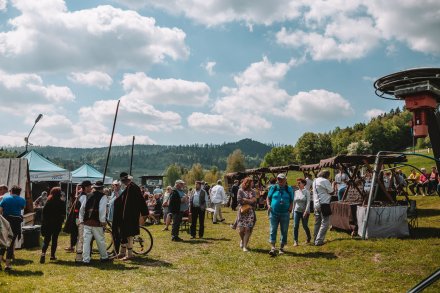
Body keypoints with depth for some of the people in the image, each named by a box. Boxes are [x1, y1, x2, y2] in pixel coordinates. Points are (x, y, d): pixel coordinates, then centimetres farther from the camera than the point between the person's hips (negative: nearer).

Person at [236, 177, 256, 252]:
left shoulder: (252, 191, 11)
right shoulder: (240, 191, 1)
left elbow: (254, 200, 0)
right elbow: (239, 200, -10)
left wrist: (245, 200, -10)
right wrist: (250, 201, -7)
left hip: (250, 213, 2)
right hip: (242, 212, -2)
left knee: (248, 230, -3)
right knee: (241, 229, -3)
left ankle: (245, 246, 4)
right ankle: (242, 240, 30)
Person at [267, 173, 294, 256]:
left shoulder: (289, 189, 4)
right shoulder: (273, 188, 5)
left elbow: (291, 201, 6)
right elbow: (268, 197, 13)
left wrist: (290, 209, -9)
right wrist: (268, 205, -3)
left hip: (285, 214, 0)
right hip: (274, 213, 0)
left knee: (284, 231, 7)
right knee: (273, 230, -5)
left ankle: (281, 248, 19)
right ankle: (273, 248, -5)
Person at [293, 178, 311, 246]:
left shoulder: (307, 192, -8)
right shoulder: (296, 192, 6)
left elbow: (308, 202, -12)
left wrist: (306, 211, -19)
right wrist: (293, 210, 12)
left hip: (304, 211, -4)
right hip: (297, 211, 4)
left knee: (305, 226, 6)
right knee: (295, 226, -5)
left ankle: (309, 237, 32)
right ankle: (295, 241, 1)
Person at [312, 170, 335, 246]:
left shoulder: (315, 181, 16)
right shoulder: (325, 181, -10)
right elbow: (331, 192, -6)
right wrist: (334, 186, 12)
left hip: (316, 205, 9)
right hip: (324, 204, -9)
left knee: (317, 223, 15)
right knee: (325, 223, -5)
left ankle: (316, 240, 20)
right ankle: (319, 241, -9)